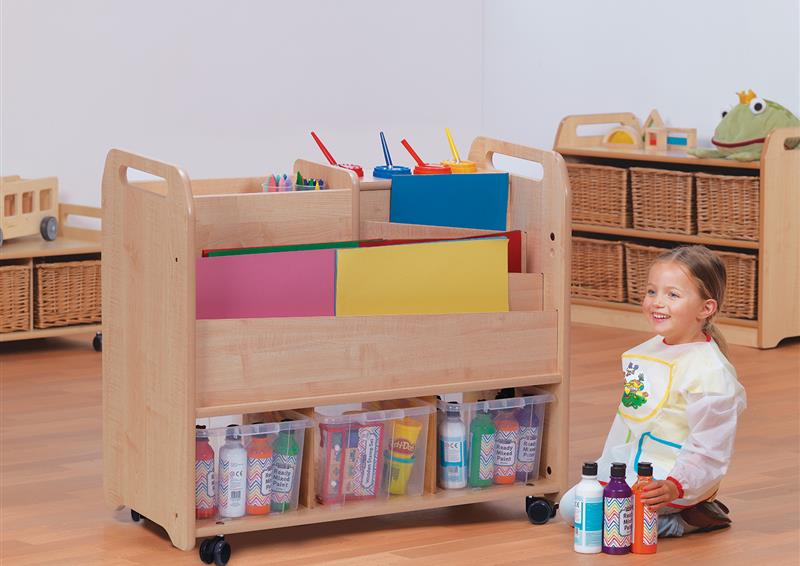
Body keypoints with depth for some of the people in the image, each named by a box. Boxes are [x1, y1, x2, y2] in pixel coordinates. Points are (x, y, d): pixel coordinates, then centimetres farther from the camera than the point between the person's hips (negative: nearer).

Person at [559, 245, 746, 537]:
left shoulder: (710, 371, -22)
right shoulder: (649, 351, 8)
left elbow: (709, 448, -23)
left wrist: (675, 486, -36)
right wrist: (608, 469, 22)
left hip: (664, 478, -10)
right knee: (569, 507, 13)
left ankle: (688, 520, -6)